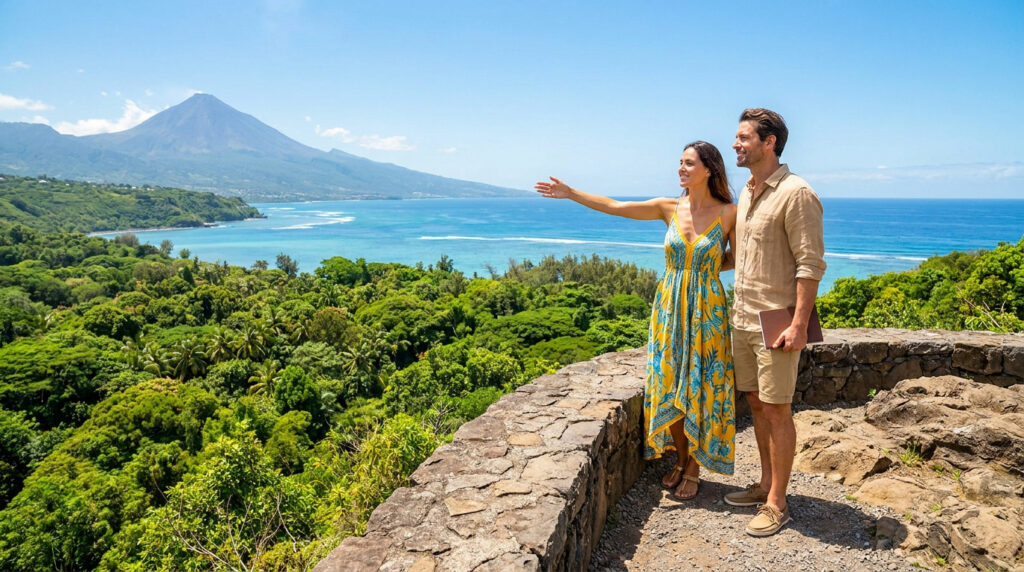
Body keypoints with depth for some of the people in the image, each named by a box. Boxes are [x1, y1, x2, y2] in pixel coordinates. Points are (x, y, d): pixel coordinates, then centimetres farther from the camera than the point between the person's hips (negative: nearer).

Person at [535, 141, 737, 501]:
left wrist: (706, 267, -8)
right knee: (669, 387, 8)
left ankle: (694, 468, 20)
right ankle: (680, 460, 27)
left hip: (706, 311, -3)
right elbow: (614, 207, 1)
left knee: (700, 389, 3)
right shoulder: (670, 208, 3)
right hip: (670, 309, 3)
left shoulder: (728, 213, -5)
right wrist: (571, 194, -2)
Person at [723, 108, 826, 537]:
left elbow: (811, 264, -17)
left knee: (777, 410, 1)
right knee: (757, 404, 15)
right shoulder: (746, 193, 13)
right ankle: (766, 485, 30)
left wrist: (799, 324, -21)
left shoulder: (796, 193, -13)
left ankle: (777, 504, 13)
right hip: (743, 319, 8)